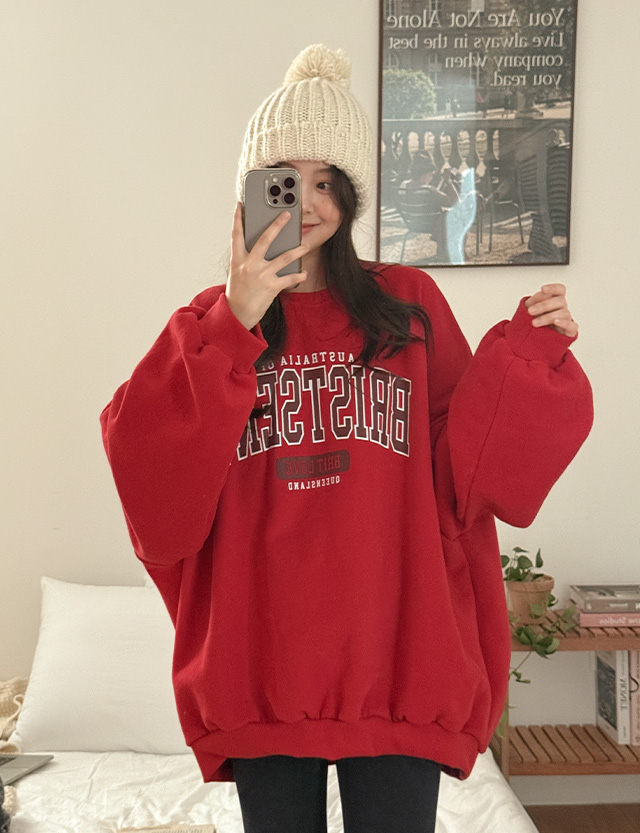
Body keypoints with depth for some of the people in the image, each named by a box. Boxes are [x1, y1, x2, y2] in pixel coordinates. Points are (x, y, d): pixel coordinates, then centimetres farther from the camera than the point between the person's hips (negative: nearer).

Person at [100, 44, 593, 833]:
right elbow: (150, 474, -11)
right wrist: (236, 329, -17)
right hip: (262, 660, 1)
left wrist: (533, 351, -10)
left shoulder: (408, 305, 5)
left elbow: (468, 470, 1)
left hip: (397, 657, 0)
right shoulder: (209, 323, 4)